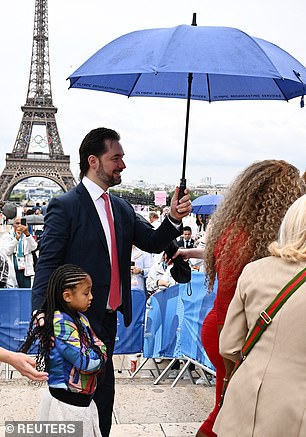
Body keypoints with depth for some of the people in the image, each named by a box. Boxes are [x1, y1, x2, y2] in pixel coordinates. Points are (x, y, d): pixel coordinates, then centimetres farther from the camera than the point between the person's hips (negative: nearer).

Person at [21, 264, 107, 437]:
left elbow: (98, 344, 7)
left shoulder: (80, 318, 5)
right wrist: (100, 352, -6)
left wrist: (96, 353, -13)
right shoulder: (62, 324, -22)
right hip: (67, 405, -8)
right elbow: (86, 363, -24)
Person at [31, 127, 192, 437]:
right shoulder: (65, 207, -11)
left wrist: (174, 219, -11)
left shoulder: (122, 209, 11)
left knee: (99, 388, 17)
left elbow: (152, 243, 8)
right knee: (102, 391, -3)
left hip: (108, 317, 7)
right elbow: (46, 266, -15)